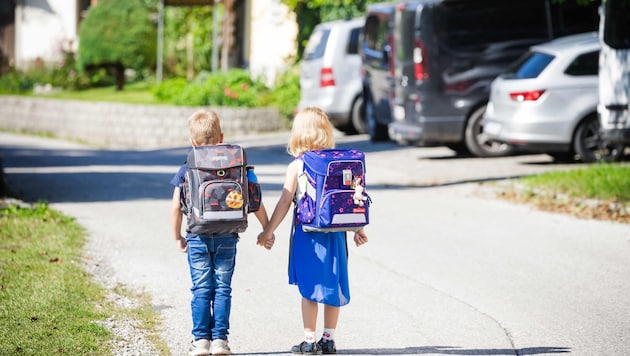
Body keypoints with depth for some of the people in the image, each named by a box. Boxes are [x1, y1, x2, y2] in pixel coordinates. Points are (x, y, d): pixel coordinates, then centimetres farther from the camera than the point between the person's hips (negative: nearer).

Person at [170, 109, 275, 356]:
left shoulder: (186, 171, -2)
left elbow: (176, 208, -1)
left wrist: (178, 237, 12)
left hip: (197, 238, 0)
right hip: (227, 238, 0)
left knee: (201, 289, 6)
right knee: (223, 288, 7)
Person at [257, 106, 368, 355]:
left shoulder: (296, 166, -6)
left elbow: (285, 202, -7)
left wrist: (268, 230, 0)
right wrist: (358, 229, 15)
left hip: (306, 233, -3)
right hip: (335, 232, 3)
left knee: (309, 288, 4)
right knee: (333, 285, 11)